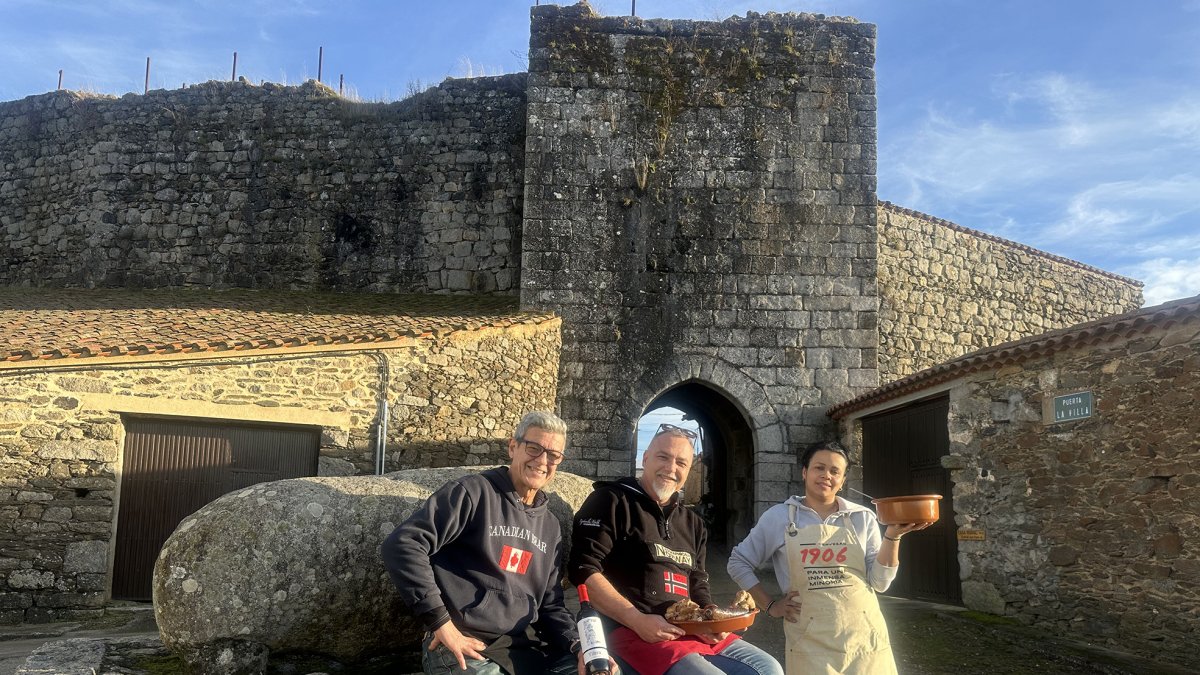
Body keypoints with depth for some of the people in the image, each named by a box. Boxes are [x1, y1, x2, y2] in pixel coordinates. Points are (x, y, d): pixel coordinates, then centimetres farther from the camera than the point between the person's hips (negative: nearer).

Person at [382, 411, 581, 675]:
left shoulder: (550, 527, 18)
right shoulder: (473, 492, -6)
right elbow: (403, 545, -16)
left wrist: (578, 646, -1)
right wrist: (441, 622, -18)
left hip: (525, 643, 6)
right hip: (466, 644, -6)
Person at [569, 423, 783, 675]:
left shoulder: (692, 523, 20)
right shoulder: (612, 501, -3)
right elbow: (583, 569, -12)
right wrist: (638, 621, -19)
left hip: (691, 632, 8)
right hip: (634, 632, -8)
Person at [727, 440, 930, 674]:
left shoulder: (863, 518, 3)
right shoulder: (778, 517, 0)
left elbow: (879, 582, 1)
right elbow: (738, 562, 9)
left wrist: (893, 535, -10)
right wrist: (770, 605, 2)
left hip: (863, 637, 2)